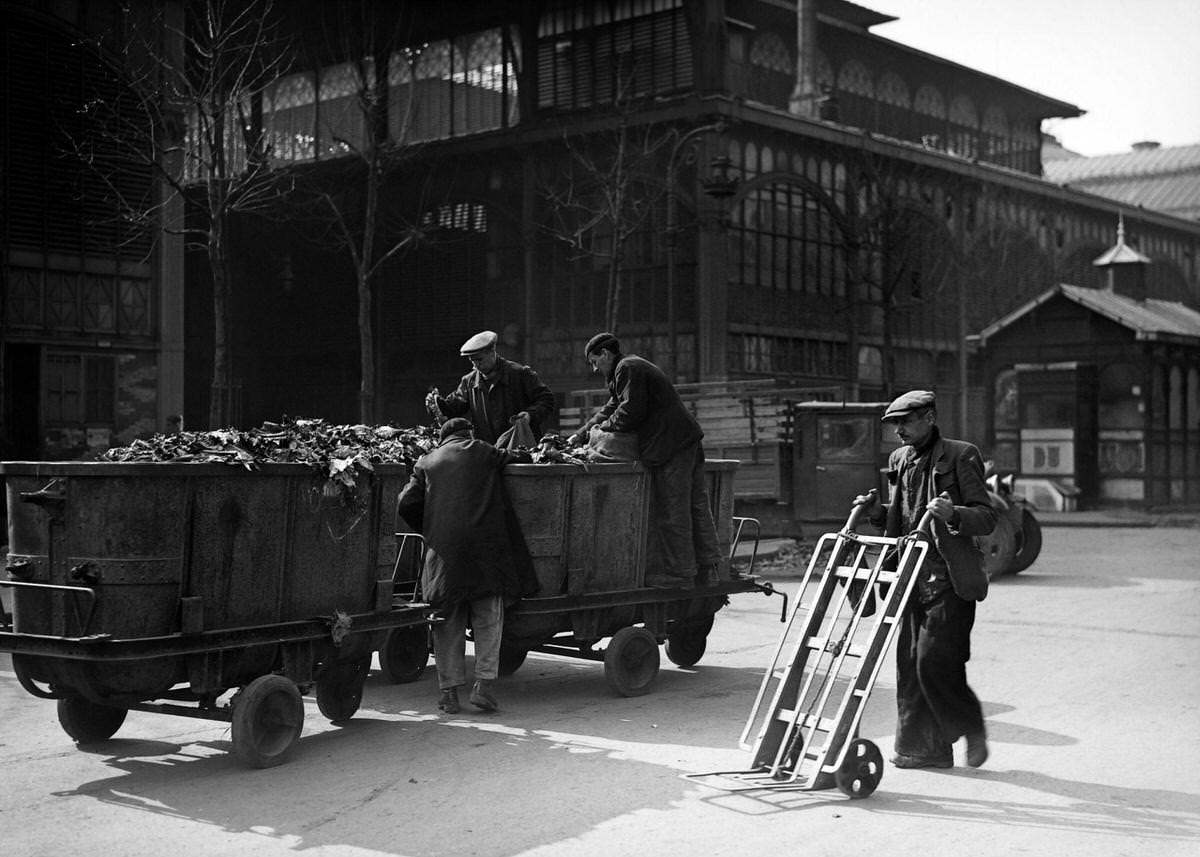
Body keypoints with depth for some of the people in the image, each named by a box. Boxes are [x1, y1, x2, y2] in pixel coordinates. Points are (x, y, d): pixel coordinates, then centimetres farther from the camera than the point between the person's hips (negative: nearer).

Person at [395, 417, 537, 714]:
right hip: (484, 544, -1)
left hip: (443, 548, 2)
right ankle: (484, 683, -2)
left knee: (447, 621, 8)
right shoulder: (482, 451, 13)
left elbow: (405, 505, 9)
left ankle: (449, 691, 8)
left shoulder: (426, 461, 16)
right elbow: (521, 458, 18)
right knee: (489, 617, 7)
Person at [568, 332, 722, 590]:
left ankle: (679, 573, -2)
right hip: (688, 442, 11)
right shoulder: (633, 368, 26)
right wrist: (579, 436, 23)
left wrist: (602, 428, 0)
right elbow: (611, 409, 29)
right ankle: (708, 567, 15)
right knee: (696, 507, 11)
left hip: (671, 447, -11)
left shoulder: (628, 368, -7)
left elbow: (630, 412, -15)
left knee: (671, 512, -6)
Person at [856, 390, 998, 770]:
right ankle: (922, 748, 13)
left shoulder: (961, 457, -6)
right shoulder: (900, 459, 15)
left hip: (949, 581, -7)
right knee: (909, 664, 5)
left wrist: (953, 514, -27)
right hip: (913, 578, 7)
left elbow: (987, 518, -9)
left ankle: (972, 729, 13)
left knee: (934, 662, -11)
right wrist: (876, 510, 5)